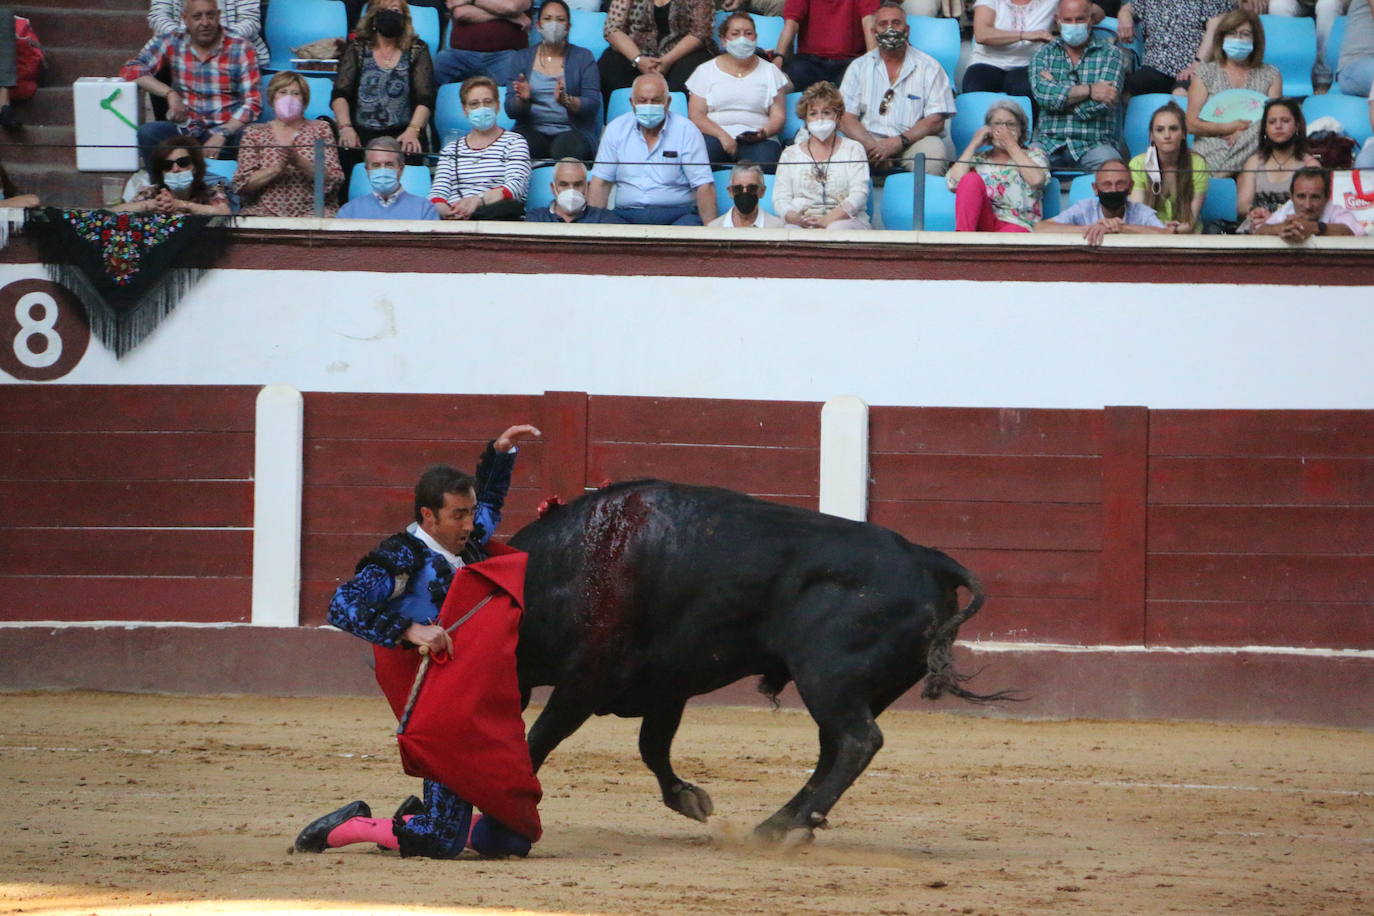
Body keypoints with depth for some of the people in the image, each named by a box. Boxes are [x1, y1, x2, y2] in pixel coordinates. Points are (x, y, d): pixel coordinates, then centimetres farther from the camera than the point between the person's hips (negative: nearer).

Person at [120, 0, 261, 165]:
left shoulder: (241, 50, -1)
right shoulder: (171, 44, 6)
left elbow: (253, 102, -7)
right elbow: (131, 70, -2)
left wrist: (222, 135, -22)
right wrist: (170, 93, -15)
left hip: (227, 131, -2)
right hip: (185, 130, 2)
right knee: (147, 132, -28)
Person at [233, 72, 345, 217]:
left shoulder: (320, 129, 11)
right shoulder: (253, 133, 11)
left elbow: (334, 181, 1)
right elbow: (242, 184, 1)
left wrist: (300, 163, -15)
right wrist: (277, 168, -14)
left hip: (312, 210, -1)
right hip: (267, 210, 1)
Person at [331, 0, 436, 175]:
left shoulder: (416, 50, 9)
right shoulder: (357, 48, 11)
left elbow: (425, 99, -1)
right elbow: (340, 95, 1)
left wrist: (413, 131, -20)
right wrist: (345, 127, -18)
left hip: (402, 135, -1)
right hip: (362, 136, 1)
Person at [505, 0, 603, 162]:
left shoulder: (583, 58, 9)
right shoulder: (521, 58, 14)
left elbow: (593, 105, -2)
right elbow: (510, 109, 6)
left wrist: (566, 101, -23)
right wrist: (523, 100, -18)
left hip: (572, 132, -1)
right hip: (533, 130, 1)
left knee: (566, 147, -36)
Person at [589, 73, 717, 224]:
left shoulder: (686, 131, 1)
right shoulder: (616, 129, 8)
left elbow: (704, 186, -4)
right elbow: (601, 182, 7)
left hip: (676, 215, -2)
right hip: (627, 215, 2)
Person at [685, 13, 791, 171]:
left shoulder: (770, 72, 17)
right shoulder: (705, 71, 14)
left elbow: (778, 115, 9)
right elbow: (696, 115, 4)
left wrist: (764, 132, -15)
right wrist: (722, 135, -15)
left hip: (758, 140, 0)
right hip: (715, 135, 0)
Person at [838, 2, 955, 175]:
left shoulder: (929, 67, 9)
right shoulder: (859, 68, 14)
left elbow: (936, 121, 0)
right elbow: (846, 118, 4)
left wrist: (899, 142, -15)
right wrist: (872, 146, -16)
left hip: (912, 141, -1)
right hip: (870, 140, 1)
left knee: (934, 149, -34)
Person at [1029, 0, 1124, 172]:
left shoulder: (1109, 53, 6)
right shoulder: (1044, 54, 14)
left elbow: (1100, 105, -7)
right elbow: (1041, 93, -7)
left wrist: (1059, 93, -3)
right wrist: (1089, 91, -12)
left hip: (1095, 143, -2)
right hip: (1050, 143, 2)